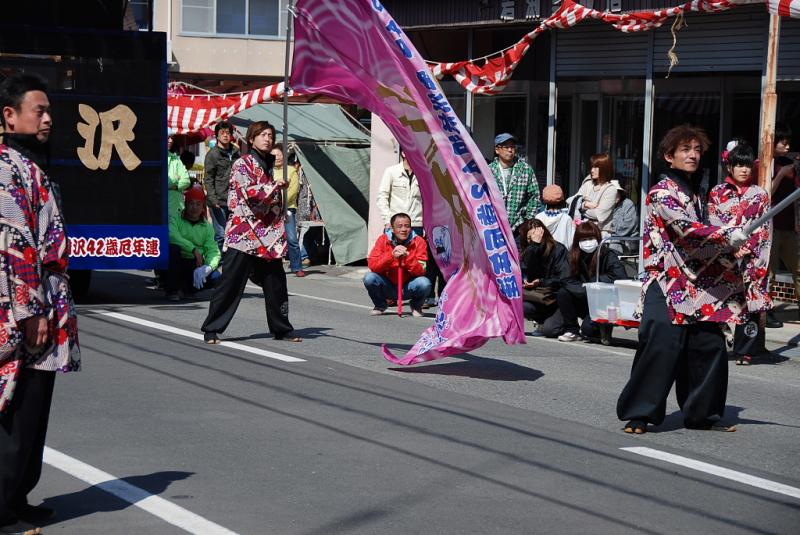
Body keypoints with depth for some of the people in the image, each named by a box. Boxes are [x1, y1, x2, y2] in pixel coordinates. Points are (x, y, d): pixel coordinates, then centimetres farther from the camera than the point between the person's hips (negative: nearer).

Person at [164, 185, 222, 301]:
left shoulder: (207, 227, 7)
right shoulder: (175, 219, -3)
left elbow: (213, 251, -2)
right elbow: (172, 236, -25)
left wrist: (209, 266, -24)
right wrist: (194, 250, -31)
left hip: (195, 265, 3)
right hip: (176, 264, -3)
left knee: (215, 277, -22)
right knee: (172, 247, -34)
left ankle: (187, 287, 10)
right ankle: (172, 290, -19)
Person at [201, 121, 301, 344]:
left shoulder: (271, 165, 18)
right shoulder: (242, 164, -4)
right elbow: (250, 192, -19)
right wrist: (275, 186, -7)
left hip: (269, 237, 7)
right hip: (244, 233, -7)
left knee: (276, 284, 7)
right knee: (230, 284, -5)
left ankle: (281, 328, 19)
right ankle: (212, 330, 0)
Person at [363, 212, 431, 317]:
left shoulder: (418, 242, -8)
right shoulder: (383, 240, -6)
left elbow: (421, 271, -16)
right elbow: (372, 265, -17)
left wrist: (407, 257, -31)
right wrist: (391, 255, -30)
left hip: (408, 288, -1)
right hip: (388, 288, 1)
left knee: (424, 283, -31)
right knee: (369, 278, -26)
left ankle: (416, 307, 5)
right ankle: (380, 305, 7)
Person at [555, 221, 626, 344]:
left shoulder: (608, 255, -14)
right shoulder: (575, 256, 0)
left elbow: (620, 276, -27)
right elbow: (567, 280, -6)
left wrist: (592, 283, -20)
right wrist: (584, 288, -23)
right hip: (585, 304, 6)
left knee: (588, 329, -28)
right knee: (563, 293, -17)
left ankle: (605, 328, 7)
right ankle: (571, 331, -5)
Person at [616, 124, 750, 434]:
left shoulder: (693, 191, 18)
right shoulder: (662, 192, -7)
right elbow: (685, 228, -21)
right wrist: (727, 236, -26)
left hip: (697, 282, 8)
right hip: (667, 282, -8)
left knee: (710, 345, 4)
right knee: (661, 345, -17)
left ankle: (703, 413, 16)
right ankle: (638, 415, -10)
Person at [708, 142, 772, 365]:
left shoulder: (760, 195, 9)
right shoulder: (717, 193, 8)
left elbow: (764, 228, 4)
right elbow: (713, 225, 1)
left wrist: (747, 248, -10)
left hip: (752, 258, 0)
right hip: (722, 256, 0)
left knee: (750, 300, -5)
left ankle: (744, 351, 0)